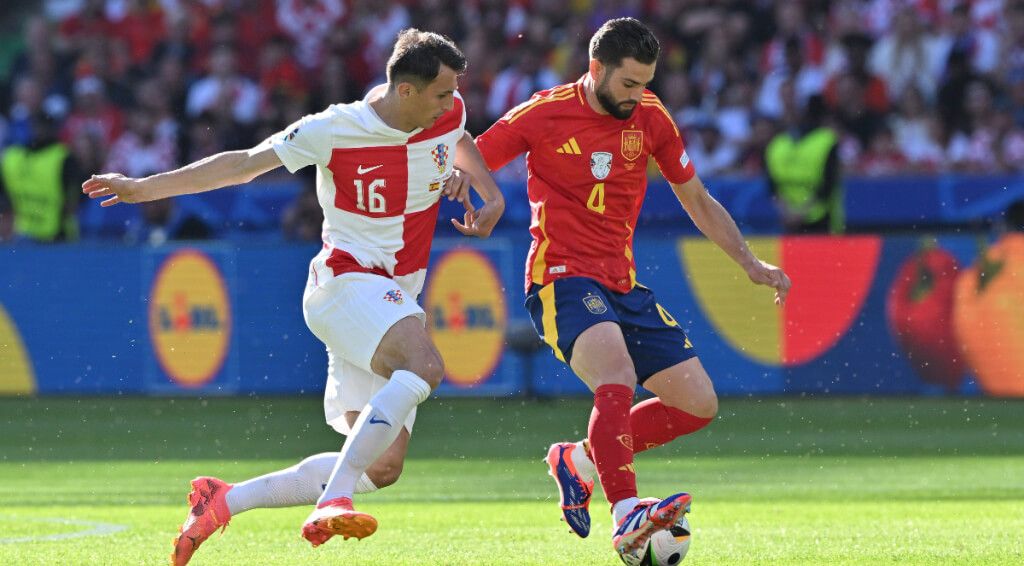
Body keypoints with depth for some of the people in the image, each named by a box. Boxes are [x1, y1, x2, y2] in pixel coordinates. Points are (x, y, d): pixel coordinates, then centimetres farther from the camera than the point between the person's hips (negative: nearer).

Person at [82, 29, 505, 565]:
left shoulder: (448, 115, 4)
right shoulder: (335, 130, -12)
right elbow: (243, 164, -5)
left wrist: (491, 195, 14)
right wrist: (142, 187, -7)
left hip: (397, 300, 7)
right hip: (346, 280, -7)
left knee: (381, 469, -1)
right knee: (425, 365, -38)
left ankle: (222, 501, 8)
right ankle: (331, 505, -44)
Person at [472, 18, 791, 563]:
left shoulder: (650, 117, 6)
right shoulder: (544, 115, -7)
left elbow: (697, 200, 18)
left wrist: (750, 262, 12)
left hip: (623, 285, 6)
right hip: (563, 279, -6)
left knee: (699, 404, 0)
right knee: (616, 373, -34)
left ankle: (578, 460, 16)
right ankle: (626, 519, -42)